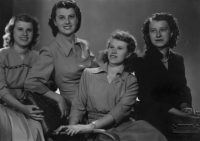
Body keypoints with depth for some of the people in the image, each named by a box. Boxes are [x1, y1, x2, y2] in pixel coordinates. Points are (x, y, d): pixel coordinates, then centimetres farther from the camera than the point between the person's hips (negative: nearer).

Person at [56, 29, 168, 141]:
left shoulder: (131, 81, 10)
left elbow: (120, 111, -5)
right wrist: (72, 126, -10)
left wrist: (90, 126, -19)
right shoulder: (88, 74, 15)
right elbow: (78, 106, 12)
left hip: (122, 127, 1)